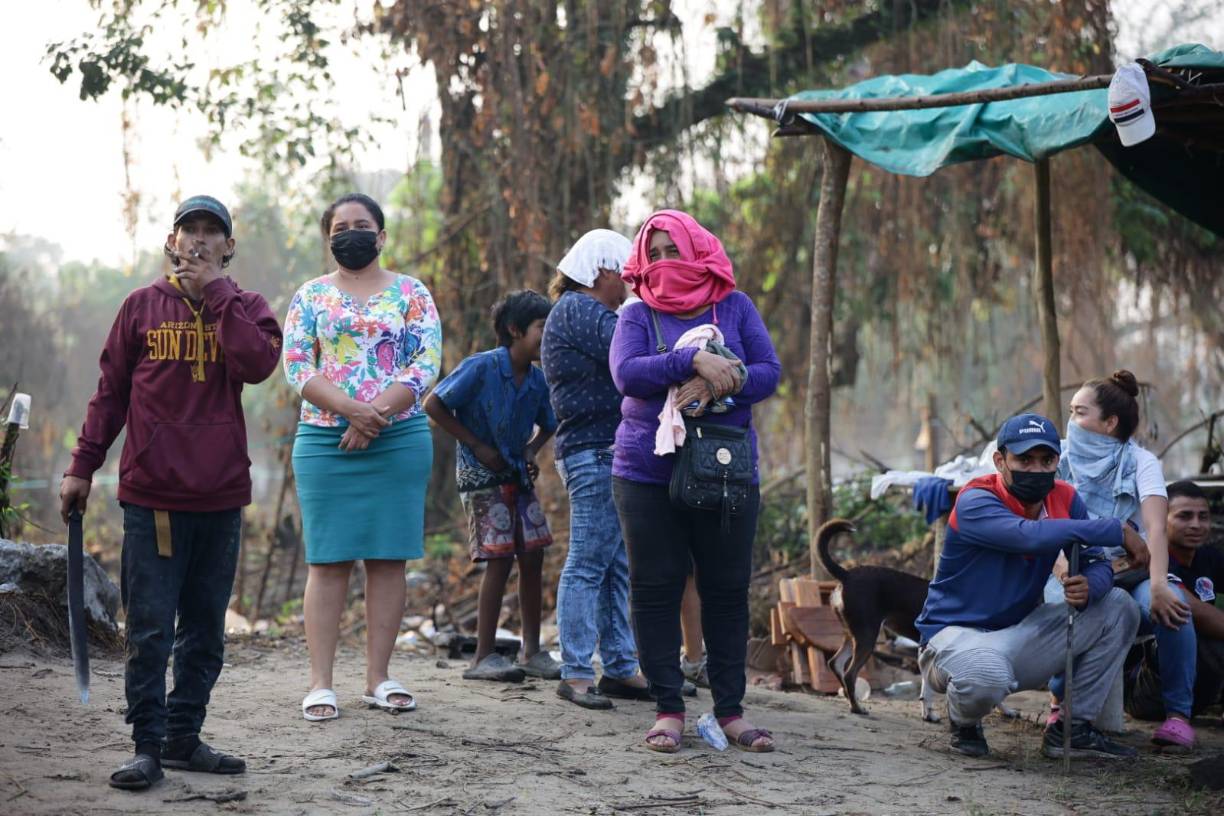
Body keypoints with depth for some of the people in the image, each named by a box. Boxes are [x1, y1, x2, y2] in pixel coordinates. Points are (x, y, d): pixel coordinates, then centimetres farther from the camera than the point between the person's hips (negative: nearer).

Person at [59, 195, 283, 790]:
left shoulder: (244, 308, 8)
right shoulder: (142, 306, 7)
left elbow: (257, 363, -14)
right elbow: (111, 391, 9)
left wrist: (215, 292, -10)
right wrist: (83, 466, 4)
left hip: (220, 497, 2)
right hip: (151, 494, -2)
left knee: (205, 630, 8)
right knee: (149, 630, -3)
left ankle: (184, 738, 18)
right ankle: (148, 746, 2)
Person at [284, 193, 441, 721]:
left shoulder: (411, 295, 8)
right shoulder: (310, 297, 10)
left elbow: (426, 364, -2)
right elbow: (295, 366, -1)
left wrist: (376, 417, -14)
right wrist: (352, 408, -16)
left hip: (400, 440, 1)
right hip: (324, 441, 0)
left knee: (388, 558, 2)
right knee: (328, 560, -3)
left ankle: (379, 678, 9)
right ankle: (320, 684, -2)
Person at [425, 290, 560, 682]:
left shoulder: (538, 380, 1)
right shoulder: (482, 367, -17)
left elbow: (547, 425, 18)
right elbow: (434, 404, -15)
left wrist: (531, 452, -2)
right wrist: (477, 446, -13)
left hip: (517, 474, 6)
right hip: (481, 475, -6)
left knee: (533, 555, 3)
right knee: (500, 558, -10)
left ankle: (532, 652, 13)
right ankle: (484, 657, -3)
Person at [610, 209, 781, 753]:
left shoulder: (735, 307, 7)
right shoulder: (637, 316, 4)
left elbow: (769, 372, -2)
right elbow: (627, 374, -14)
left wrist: (716, 385, -19)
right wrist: (695, 360, -23)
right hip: (648, 477, 0)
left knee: (727, 591, 3)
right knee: (655, 589, 0)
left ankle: (730, 709, 11)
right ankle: (668, 708, 8)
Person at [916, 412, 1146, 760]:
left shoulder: (1065, 499, 1)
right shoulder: (976, 501, -21)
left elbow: (1095, 563, -2)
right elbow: (1030, 536, -38)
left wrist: (1090, 586, -29)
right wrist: (1118, 532, -32)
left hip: (1021, 634, 7)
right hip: (956, 636, -7)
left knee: (1118, 607, -4)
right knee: (987, 677, -40)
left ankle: (1073, 728, 2)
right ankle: (964, 725, 0)